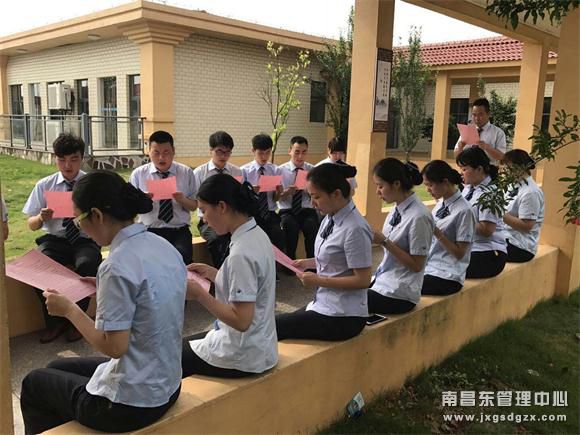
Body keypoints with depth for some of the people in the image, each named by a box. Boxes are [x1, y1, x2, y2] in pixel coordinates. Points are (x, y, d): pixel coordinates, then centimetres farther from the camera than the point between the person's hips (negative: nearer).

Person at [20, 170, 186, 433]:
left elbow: (114, 347, -22)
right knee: (57, 368, 28)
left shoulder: (118, 265, -26)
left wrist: (70, 310, -11)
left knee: (34, 383, 19)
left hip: (130, 404, -8)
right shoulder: (165, 247, -2)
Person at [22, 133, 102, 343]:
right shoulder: (44, 185, 7)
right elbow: (32, 225, 9)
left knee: (87, 265, -35)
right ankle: (54, 322, -6)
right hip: (54, 240, 2)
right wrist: (41, 217, -14)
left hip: (85, 240, -1)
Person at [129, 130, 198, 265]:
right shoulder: (138, 174, 6)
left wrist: (182, 200, -14)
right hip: (149, 231, 0)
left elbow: (194, 206, 9)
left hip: (179, 231, 0)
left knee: (182, 257, -30)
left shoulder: (187, 172, 7)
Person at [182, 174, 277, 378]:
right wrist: (212, 273, 4)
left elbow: (241, 320, -26)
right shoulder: (256, 234, 0)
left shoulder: (241, 253, -27)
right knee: (181, 345, 24)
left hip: (242, 356, -8)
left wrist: (199, 294, -19)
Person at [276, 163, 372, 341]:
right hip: (324, 304, 8)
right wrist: (310, 263, 0)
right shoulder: (330, 218, 3)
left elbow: (363, 280, -19)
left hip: (342, 317, -8)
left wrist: (318, 280, -17)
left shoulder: (355, 229, -22)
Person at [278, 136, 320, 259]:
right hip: (287, 211, -1)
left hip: (307, 210, 1)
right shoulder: (281, 170, 3)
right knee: (290, 225, -34)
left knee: (312, 226, -32)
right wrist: (288, 192, -21)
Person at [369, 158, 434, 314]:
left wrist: (384, 241, -21)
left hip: (399, 294, -7)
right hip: (382, 280, 7)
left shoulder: (419, 216, -21)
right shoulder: (396, 210, 2)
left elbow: (416, 265, -18)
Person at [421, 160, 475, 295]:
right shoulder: (440, 204, 8)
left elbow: (459, 253, -11)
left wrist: (437, 232, -19)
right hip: (428, 266, 7)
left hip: (446, 276, -7)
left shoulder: (464, 211, -13)